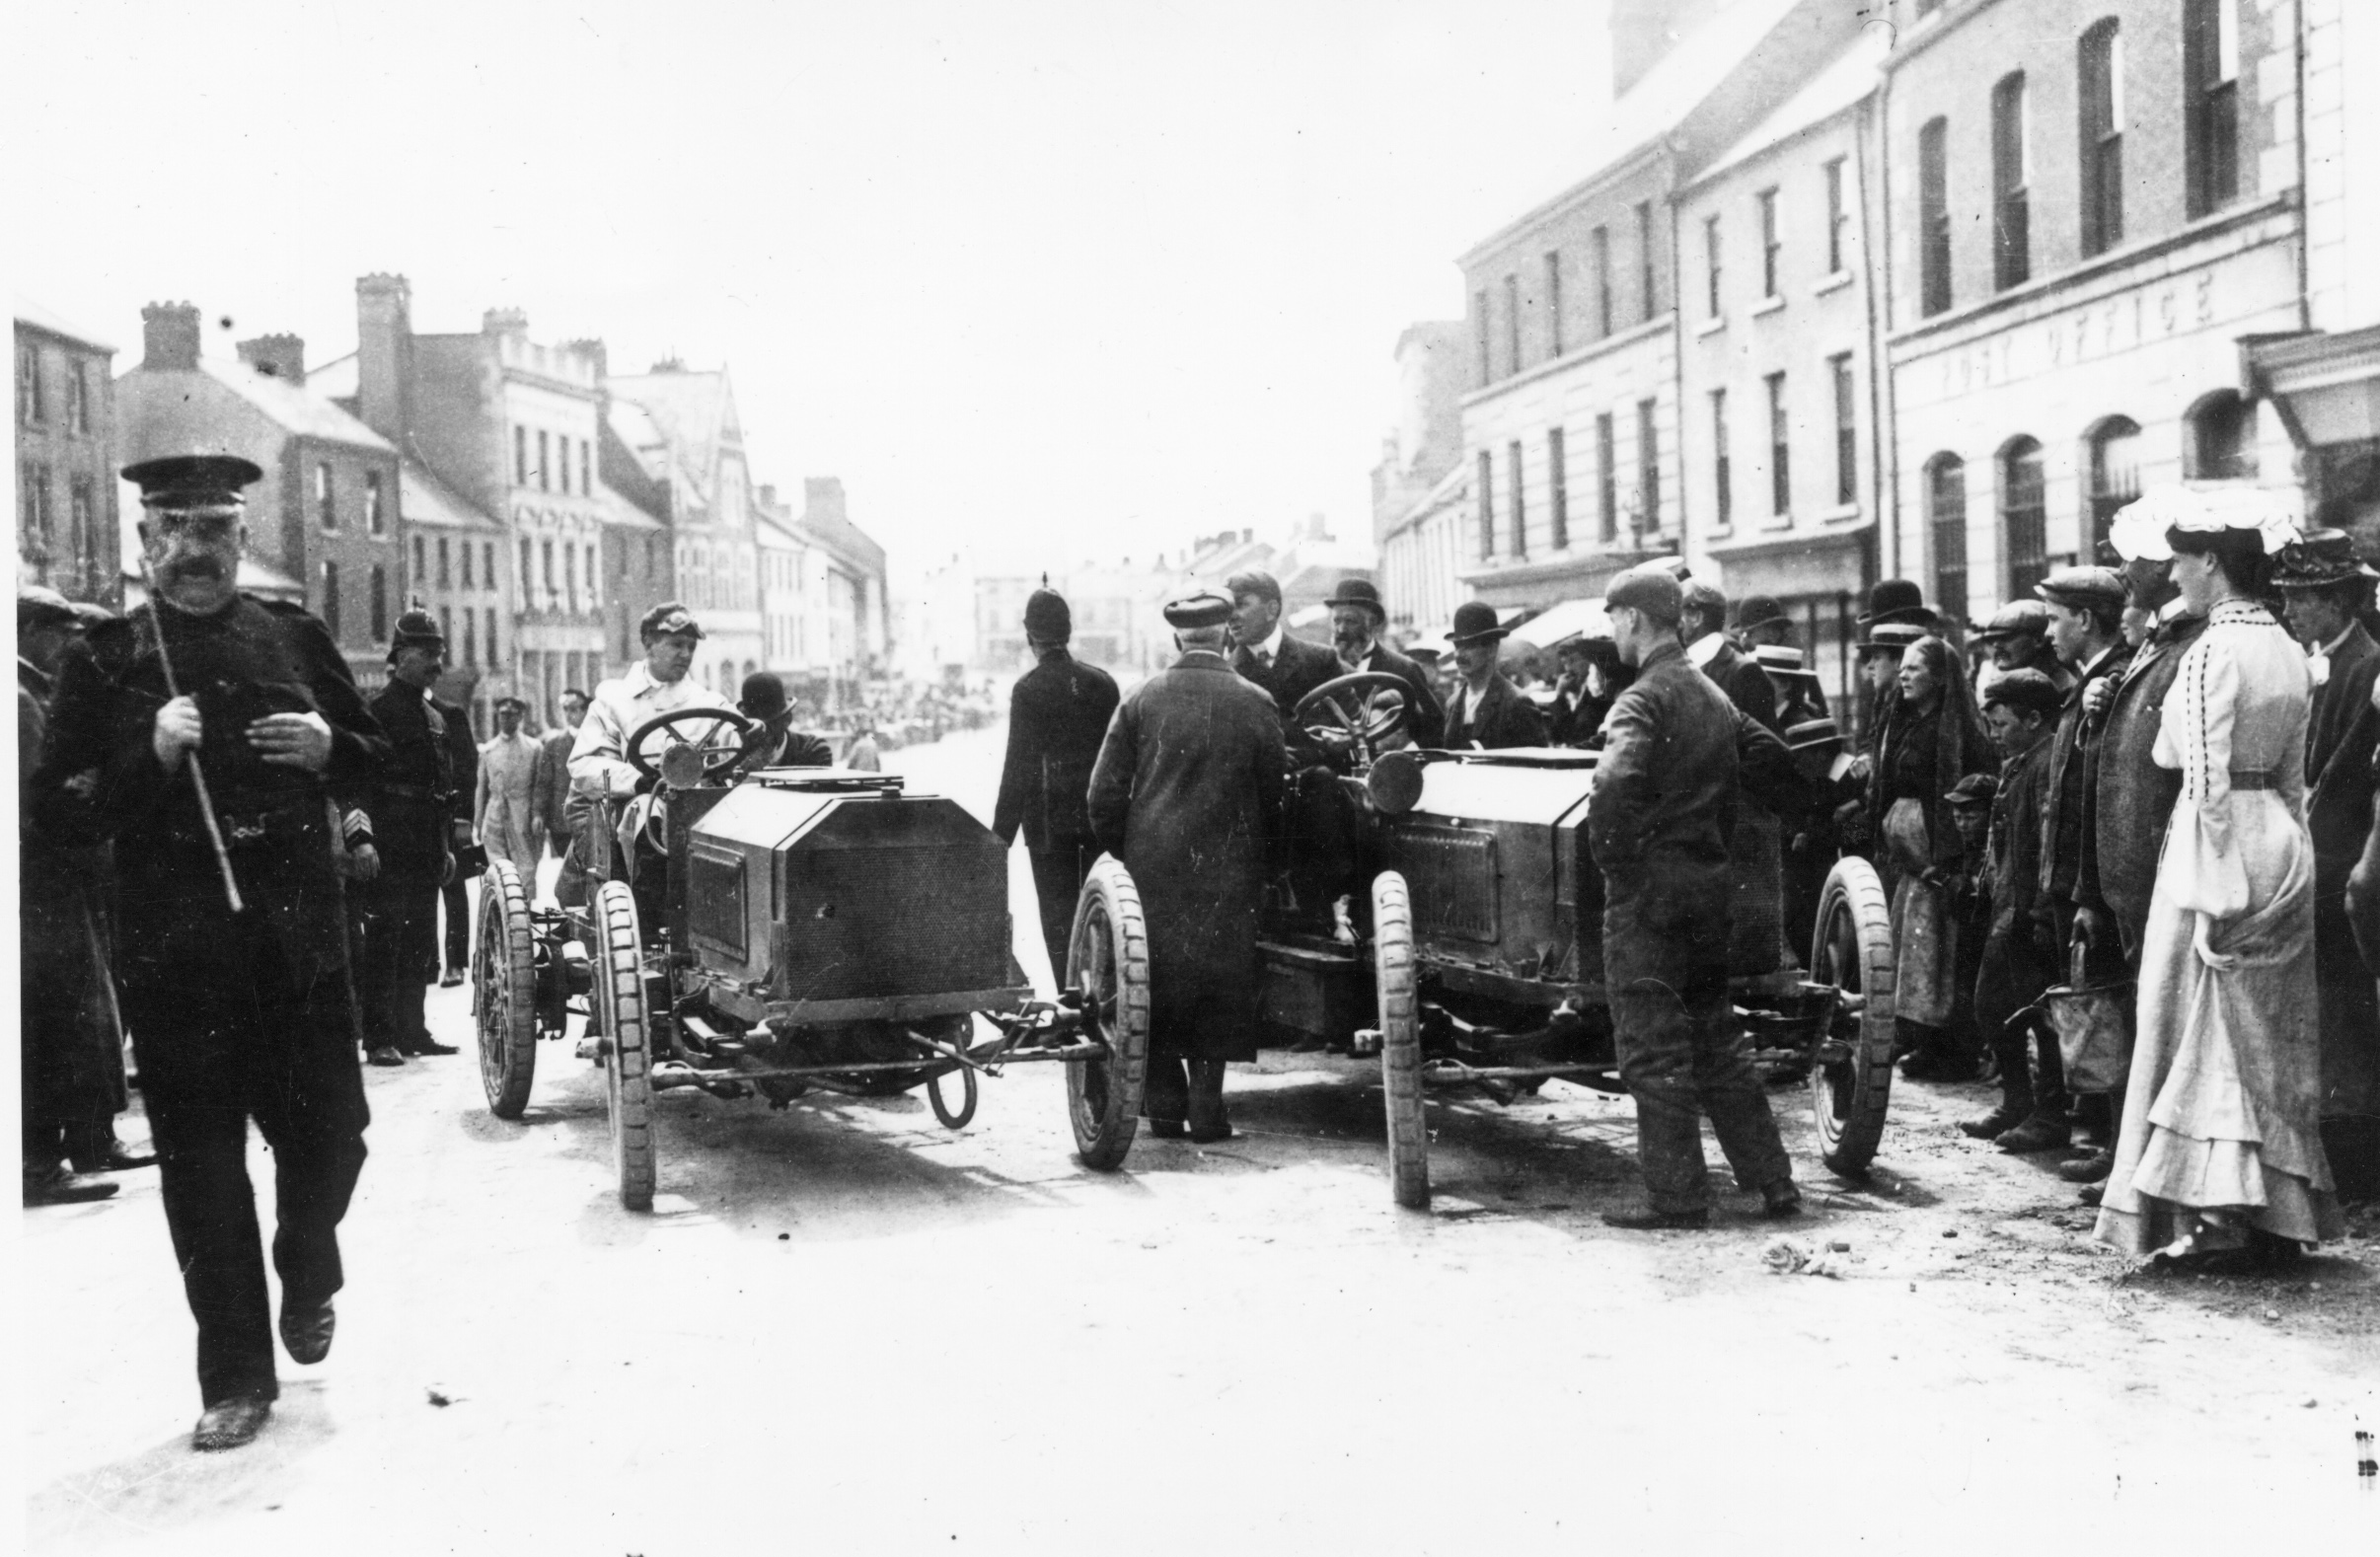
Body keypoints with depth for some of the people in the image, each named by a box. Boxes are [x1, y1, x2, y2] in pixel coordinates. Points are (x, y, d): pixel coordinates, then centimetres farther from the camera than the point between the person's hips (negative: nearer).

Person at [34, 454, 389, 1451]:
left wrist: (328, 747, -6)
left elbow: (375, 752, 16)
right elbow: (58, 806, -1)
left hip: (298, 932, 2)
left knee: (328, 1130, 7)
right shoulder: (104, 660, 2)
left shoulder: (294, 637, 7)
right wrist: (149, 757, -17)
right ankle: (236, 1378, 15)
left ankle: (308, 1280, 39)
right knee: (201, 1162, 3)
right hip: (172, 948, -1)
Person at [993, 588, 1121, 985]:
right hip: (1100, 816, 4)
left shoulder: (1028, 689, -10)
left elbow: (1018, 766, -12)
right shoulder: (1102, 682, 2)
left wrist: (1002, 831, -9)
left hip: (1049, 819, -3)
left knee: (1059, 916, 3)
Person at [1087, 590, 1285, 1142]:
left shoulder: (1141, 699, -2)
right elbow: (1274, 795, 0)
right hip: (1227, 871, -1)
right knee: (1219, 985, 8)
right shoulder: (1255, 704, -4)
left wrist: (1123, 854, 11)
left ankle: (1165, 1106, 12)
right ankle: (1206, 1106, 5)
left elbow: (1104, 795, -2)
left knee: (1155, 979, 11)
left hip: (1152, 867, 1)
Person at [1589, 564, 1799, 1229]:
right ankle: (1773, 1181, 17)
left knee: (1653, 1048, 0)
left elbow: (1615, 787, -30)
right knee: (1716, 1040, 16)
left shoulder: (1642, 700, -14)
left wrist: (1608, 856, -16)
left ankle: (1676, 1196, 3)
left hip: (1649, 885, -8)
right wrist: (1712, 854, 18)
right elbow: (1729, 793, 16)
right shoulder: (1714, 696, 12)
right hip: (1710, 879, 8)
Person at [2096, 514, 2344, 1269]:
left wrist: (2211, 891, -18)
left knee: (2208, 1033, 0)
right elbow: (2292, 776, 13)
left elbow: (2208, 781, -19)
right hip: (2283, 842, 8)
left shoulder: (2211, 652, -15)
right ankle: (2282, 1212, 19)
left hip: (2219, 842, -8)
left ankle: (2221, 1214, 1)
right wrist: (2281, 857, 17)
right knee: (2273, 1039, 13)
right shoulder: (2289, 653, 10)